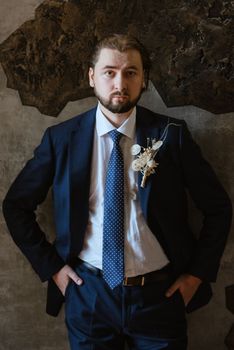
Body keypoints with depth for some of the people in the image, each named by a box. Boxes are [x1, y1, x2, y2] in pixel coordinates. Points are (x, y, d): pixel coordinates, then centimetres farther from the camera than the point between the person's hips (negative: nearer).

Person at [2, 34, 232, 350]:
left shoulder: (171, 134, -6)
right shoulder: (61, 138, -5)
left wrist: (198, 273, -2)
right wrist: (50, 266, 0)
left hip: (160, 294, 0)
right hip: (88, 292, 1)